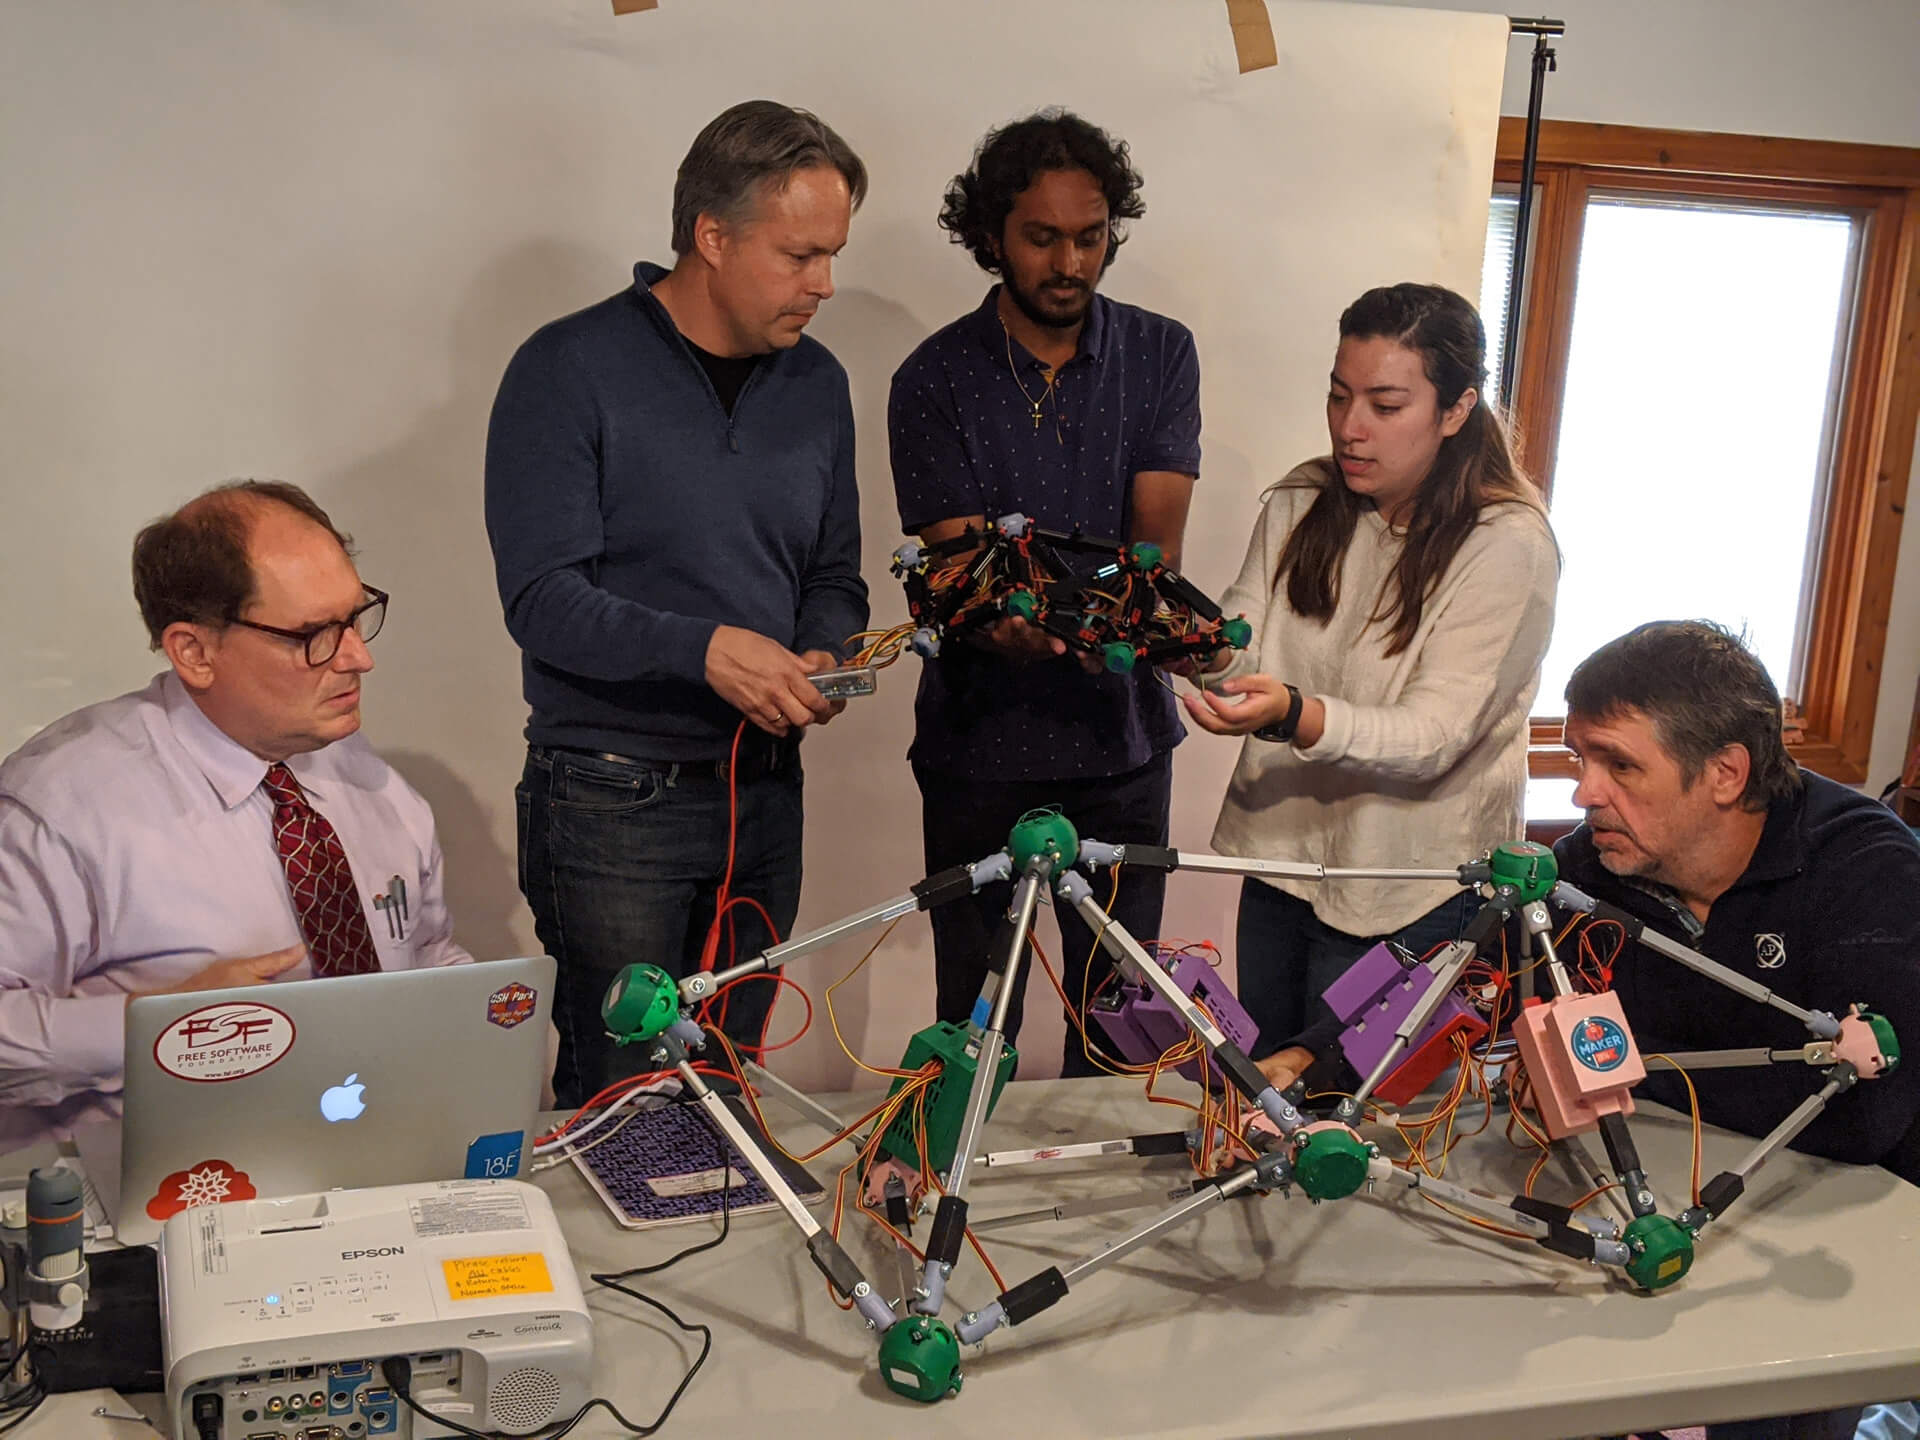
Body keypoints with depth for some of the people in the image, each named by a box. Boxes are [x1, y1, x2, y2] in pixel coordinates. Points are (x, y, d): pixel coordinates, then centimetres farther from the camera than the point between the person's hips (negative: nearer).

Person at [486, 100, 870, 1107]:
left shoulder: (816, 383, 10)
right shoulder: (571, 370, -9)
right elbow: (542, 598, -15)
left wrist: (823, 656, -5)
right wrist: (703, 648, -27)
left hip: (764, 791, 6)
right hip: (614, 797, -5)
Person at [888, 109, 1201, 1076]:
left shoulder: (1160, 355, 2)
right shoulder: (934, 380, -5)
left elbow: (1158, 540, -7)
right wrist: (1006, 620, -35)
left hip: (1123, 733, 2)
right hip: (982, 742, -2)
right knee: (977, 1016, 7)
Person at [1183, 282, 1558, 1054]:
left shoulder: (1508, 546, -17)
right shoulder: (1300, 505, 1)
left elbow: (1431, 738, -23)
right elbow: (1244, 656, -5)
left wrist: (1293, 717, -40)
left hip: (1410, 895, -5)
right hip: (1281, 850, 5)